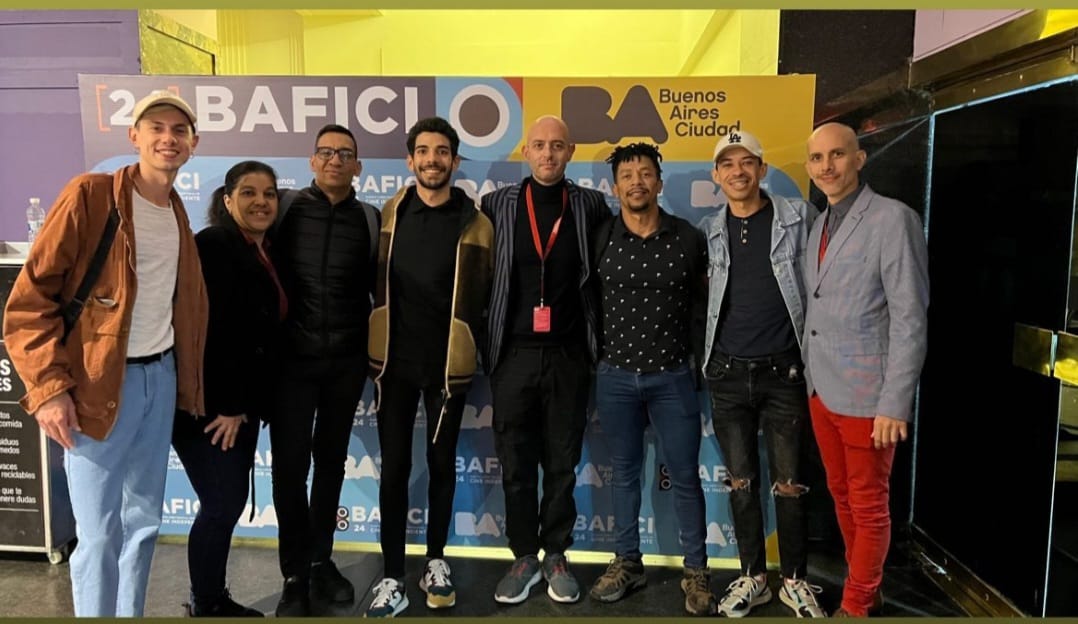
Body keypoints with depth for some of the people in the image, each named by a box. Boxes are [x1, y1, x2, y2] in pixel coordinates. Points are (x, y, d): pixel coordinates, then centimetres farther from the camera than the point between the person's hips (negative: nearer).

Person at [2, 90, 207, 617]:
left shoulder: (178, 216, 12)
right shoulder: (89, 195, -9)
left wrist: (186, 380, 12)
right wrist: (48, 387, -16)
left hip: (161, 377, 6)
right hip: (98, 385, -6)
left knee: (144, 520, 15)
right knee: (99, 533, 0)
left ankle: (131, 613, 30)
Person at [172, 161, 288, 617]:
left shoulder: (265, 253, 11)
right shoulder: (212, 246, -13)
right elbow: (208, 331, -20)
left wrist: (246, 404, 9)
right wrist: (225, 405, -18)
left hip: (241, 403, 8)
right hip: (207, 404, -8)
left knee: (231, 503, 13)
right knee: (222, 504, -3)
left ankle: (216, 601, 28)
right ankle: (203, 608, 15)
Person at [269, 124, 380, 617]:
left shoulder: (369, 220, 5)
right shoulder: (286, 209, 2)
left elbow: (379, 291, 9)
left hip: (346, 362, 1)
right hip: (293, 359, -1)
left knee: (331, 462, 12)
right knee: (290, 466, 1)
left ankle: (321, 561, 28)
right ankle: (294, 575, 16)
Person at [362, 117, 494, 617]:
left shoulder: (474, 224, -3)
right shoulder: (391, 214, 4)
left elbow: (481, 296, 2)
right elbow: (379, 282, 9)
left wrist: (467, 350, 0)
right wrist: (379, 345, 7)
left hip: (447, 362, -1)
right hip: (396, 359, 2)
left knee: (442, 462, 11)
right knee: (394, 466, 4)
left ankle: (436, 560, 30)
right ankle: (392, 578, 15)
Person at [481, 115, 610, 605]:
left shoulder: (591, 206, 4)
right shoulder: (497, 204, 3)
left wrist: (597, 337, 2)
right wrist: (487, 338, -1)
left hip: (568, 355, 0)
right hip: (513, 354, 0)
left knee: (562, 463, 9)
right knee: (515, 463, 8)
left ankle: (555, 556, 26)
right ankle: (524, 557, 24)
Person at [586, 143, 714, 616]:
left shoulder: (689, 238, -2)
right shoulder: (599, 239, -2)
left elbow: (703, 300, 8)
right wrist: (596, 353, 3)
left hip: (673, 375, -1)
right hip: (615, 375, 1)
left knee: (685, 476, 7)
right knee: (624, 472, 13)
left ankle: (696, 570, 24)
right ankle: (627, 561, 29)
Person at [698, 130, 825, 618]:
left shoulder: (799, 217, -2)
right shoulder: (709, 231, 5)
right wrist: (704, 358, 4)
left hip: (783, 371, -2)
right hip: (727, 374, 2)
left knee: (788, 483, 6)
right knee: (741, 482, 10)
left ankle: (795, 580, 25)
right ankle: (752, 577, 26)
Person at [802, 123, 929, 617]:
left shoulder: (893, 219, -11)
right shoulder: (819, 225, 11)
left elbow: (910, 318, -15)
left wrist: (895, 402, -17)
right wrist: (810, 377, 7)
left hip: (865, 393, -7)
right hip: (821, 389, 7)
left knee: (868, 506, 8)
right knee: (842, 497, 18)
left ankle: (857, 604, 25)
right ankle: (866, 588, 37)